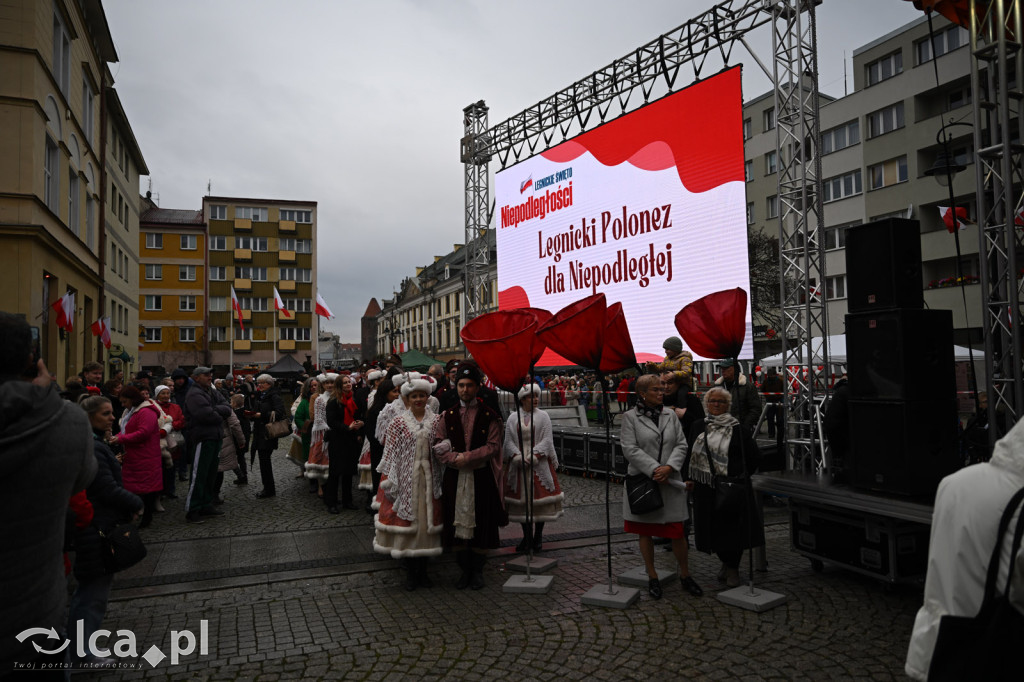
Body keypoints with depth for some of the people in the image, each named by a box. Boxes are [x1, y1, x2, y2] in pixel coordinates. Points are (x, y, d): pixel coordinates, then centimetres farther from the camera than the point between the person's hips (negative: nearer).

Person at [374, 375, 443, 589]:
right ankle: (410, 572, 15)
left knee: (427, 521, 6)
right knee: (406, 522, 2)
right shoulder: (398, 422, 0)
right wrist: (390, 479, -6)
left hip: (429, 479, 2)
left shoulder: (436, 421, 5)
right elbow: (391, 453, -2)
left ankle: (422, 570, 19)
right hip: (406, 480, -2)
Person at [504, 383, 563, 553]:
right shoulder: (513, 417, 5)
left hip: (539, 463, -1)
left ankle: (538, 536, 13)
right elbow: (509, 441, 2)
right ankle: (527, 536, 16)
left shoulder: (543, 416, 3)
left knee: (539, 497, 0)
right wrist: (518, 457, -13)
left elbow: (546, 440, -3)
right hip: (518, 463, 1)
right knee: (521, 499, 3)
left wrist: (533, 456, -15)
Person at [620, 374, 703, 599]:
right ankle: (652, 577, 22)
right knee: (645, 531, 7)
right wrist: (654, 470, -16)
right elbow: (630, 450, -10)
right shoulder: (630, 417, -3)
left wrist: (669, 467, -12)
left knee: (677, 530, 3)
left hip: (670, 481, 2)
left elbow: (681, 445, 5)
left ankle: (685, 575, 21)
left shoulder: (671, 415, 9)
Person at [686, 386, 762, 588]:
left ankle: (733, 568, 19)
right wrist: (689, 478, 5)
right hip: (706, 488, 3)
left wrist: (741, 477, -3)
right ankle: (726, 563, 31)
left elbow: (753, 456, 1)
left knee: (732, 525, 0)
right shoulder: (697, 427, 9)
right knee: (714, 527, 8)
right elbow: (690, 455, 13)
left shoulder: (738, 429, -2)